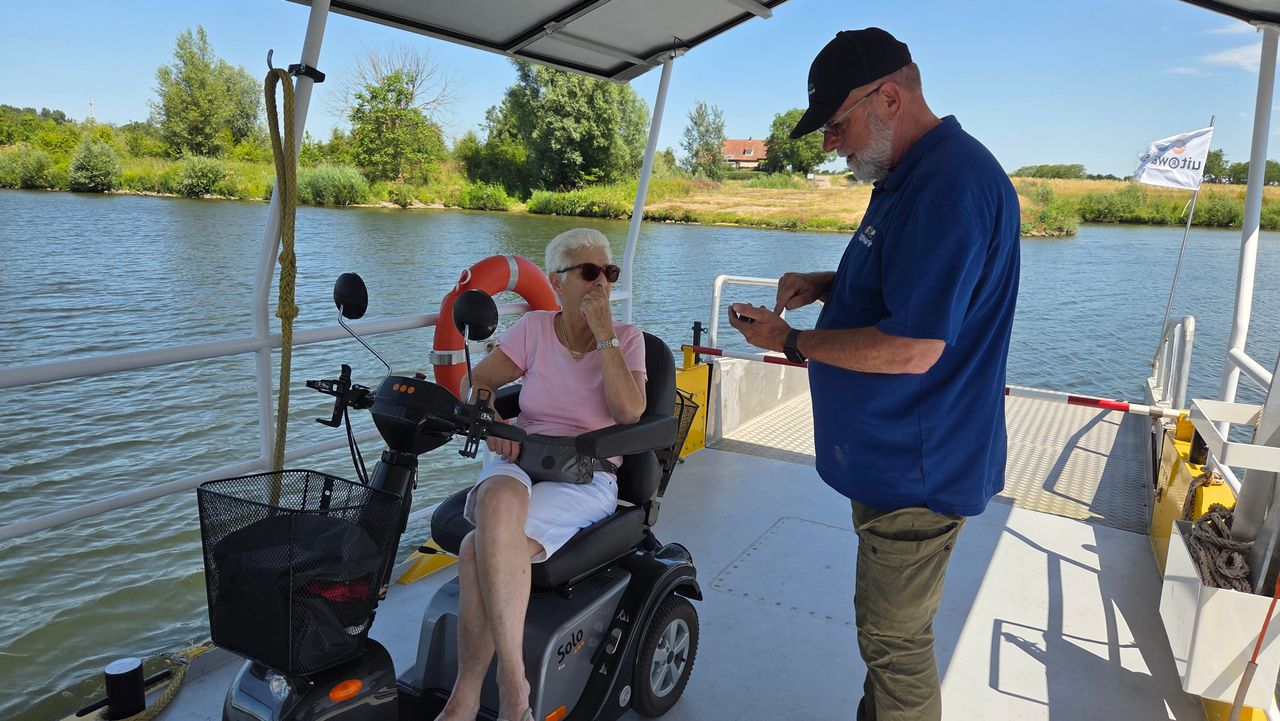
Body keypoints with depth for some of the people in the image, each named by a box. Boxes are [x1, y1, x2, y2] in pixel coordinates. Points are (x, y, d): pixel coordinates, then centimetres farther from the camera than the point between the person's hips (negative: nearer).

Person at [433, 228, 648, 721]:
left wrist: (602, 332, -12)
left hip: (586, 478, -2)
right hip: (519, 462, 2)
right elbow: (478, 382, 10)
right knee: (501, 498, -38)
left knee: (480, 552, -31)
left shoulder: (626, 339, 6)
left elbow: (629, 412, -12)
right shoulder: (534, 327, 10)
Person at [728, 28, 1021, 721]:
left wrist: (790, 341, -17)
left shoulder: (951, 183, -24)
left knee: (895, 642, 5)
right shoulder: (910, 176, 11)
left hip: (917, 470, -11)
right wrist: (826, 285, 5)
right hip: (890, 456, 11)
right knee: (886, 630, 25)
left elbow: (912, 348, -28)